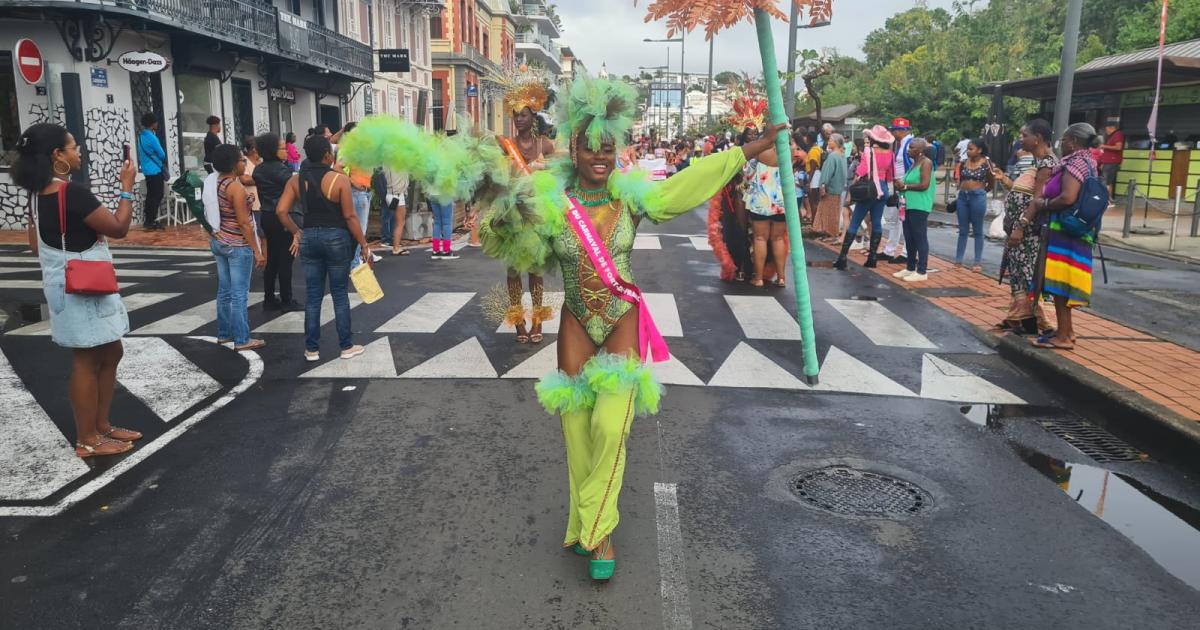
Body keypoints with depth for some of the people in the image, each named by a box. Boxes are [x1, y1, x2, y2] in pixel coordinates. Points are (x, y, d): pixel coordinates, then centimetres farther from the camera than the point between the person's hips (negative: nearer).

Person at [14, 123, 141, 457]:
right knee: (87, 361, 1)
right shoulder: (74, 193, -22)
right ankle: (87, 440, 12)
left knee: (110, 353, 17)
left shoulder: (38, 193, 8)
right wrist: (127, 186, -9)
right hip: (81, 288, -9)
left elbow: (35, 245, 13)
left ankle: (101, 425, 26)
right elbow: (119, 228, -16)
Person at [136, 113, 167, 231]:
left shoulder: (141, 136, 11)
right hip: (155, 171, -9)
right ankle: (150, 222, -4)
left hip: (147, 170, 9)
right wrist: (161, 159, 11)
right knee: (156, 197, -4)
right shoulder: (151, 137, -16)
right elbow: (162, 154, -9)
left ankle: (147, 221, 14)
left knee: (151, 196, 13)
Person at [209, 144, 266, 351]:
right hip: (237, 246, -9)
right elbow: (244, 223, -21)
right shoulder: (236, 188, -19)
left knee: (224, 291, 16)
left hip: (218, 242, 9)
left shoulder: (216, 183, 6)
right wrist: (257, 251, -18)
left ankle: (224, 333, 24)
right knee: (239, 294, -2)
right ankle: (241, 340, 3)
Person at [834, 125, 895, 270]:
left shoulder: (868, 151, -10)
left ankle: (842, 258, -5)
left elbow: (860, 171, -15)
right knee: (877, 223, 9)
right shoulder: (889, 153, 4)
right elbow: (890, 175, 9)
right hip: (883, 189, 5)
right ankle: (873, 257, 10)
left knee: (854, 222, -3)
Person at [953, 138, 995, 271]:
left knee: (978, 230, 2)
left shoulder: (986, 163, -7)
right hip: (963, 196, 5)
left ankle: (978, 262, 6)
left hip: (978, 197, -4)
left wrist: (980, 190, 8)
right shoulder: (963, 163, 6)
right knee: (963, 230, 10)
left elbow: (992, 183, 2)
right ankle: (958, 260, 16)